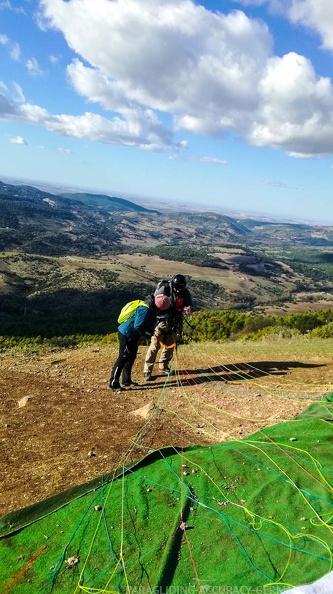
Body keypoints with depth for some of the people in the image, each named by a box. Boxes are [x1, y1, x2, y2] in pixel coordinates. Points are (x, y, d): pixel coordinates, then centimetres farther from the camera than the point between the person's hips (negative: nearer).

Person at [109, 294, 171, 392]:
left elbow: (148, 324, 13)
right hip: (126, 334, -10)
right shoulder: (145, 310, -27)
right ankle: (113, 384, 1)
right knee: (123, 358, -5)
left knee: (131, 357, 17)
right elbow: (137, 326, -28)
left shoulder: (151, 308, 4)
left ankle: (126, 380, 29)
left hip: (132, 335, 10)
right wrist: (147, 333, -15)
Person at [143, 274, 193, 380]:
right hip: (161, 321, -5)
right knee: (155, 345, -9)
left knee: (170, 345, 12)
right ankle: (147, 370, -3)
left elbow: (189, 305, 1)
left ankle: (163, 366, 30)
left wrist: (188, 309, -24)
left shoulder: (185, 292, -7)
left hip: (175, 322, 5)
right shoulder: (164, 289, -19)